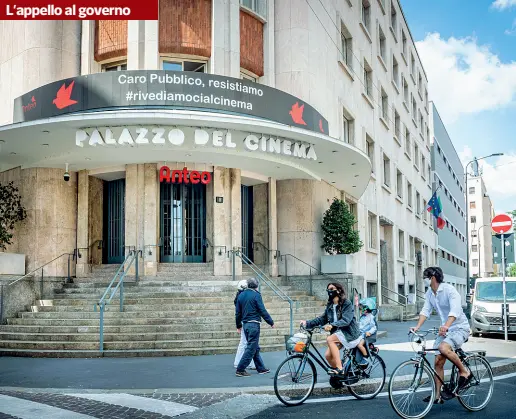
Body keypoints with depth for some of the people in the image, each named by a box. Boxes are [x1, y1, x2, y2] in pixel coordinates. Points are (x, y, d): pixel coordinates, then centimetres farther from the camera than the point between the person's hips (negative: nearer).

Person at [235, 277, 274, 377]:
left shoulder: (241, 295, 11)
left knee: (255, 347, 15)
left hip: (245, 324, 8)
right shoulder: (256, 295, -10)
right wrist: (271, 322, -3)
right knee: (251, 348, -3)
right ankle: (240, 370, -5)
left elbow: (237, 312, 14)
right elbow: (262, 311, -12)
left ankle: (261, 368, 21)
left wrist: (238, 326, 24)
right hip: (253, 324, -8)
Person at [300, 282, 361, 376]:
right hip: (338, 333, 7)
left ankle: (339, 369, -25)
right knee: (328, 355, -9)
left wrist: (332, 325, -40)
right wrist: (307, 323, -7)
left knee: (329, 339, -27)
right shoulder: (329, 306, 10)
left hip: (349, 333, -7)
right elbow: (322, 319, 7)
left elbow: (346, 320, -24)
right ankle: (339, 375, 11)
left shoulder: (347, 303, -12)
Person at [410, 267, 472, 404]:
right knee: (438, 361, 2)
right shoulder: (429, 293, 4)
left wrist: (446, 325, -49)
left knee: (444, 348, -33)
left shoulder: (449, 290, -20)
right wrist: (417, 327, -18)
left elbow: (455, 310, -33)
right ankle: (437, 396, 10)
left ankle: (465, 373, -11)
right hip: (445, 329, 8)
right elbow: (426, 311, -2)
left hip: (460, 327, -8)